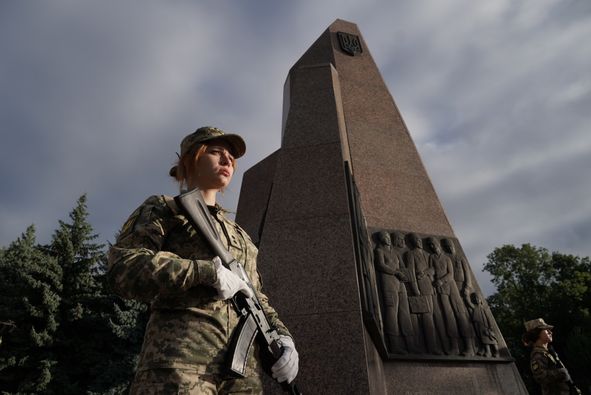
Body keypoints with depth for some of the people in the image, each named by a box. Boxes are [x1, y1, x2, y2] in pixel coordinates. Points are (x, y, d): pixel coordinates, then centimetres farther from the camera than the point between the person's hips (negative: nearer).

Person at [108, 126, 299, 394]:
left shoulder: (238, 234, 25)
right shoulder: (162, 210, 9)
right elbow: (123, 268, -7)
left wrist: (281, 336, 4)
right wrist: (208, 272, -14)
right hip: (179, 357, -5)